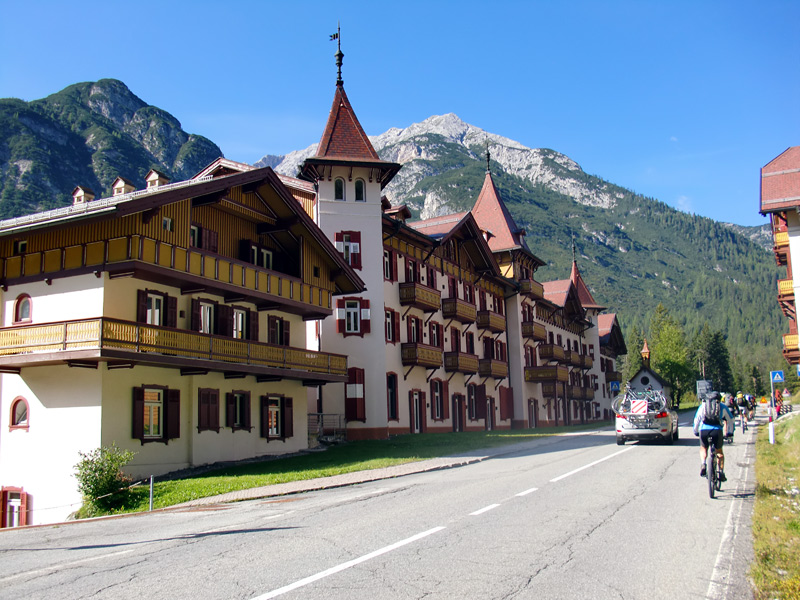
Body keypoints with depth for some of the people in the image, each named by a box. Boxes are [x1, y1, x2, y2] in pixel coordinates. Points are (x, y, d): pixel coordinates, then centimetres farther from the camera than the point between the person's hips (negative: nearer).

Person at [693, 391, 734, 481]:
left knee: (703, 449, 23)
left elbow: (696, 419, 18)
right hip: (717, 430, 0)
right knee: (719, 451, 21)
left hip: (704, 430, 0)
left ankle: (703, 464, -4)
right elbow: (731, 420, 25)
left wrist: (695, 431, 29)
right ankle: (721, 473, 13)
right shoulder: (722, 406, 21)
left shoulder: (703, 406, 21)